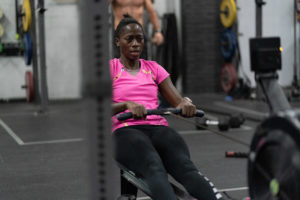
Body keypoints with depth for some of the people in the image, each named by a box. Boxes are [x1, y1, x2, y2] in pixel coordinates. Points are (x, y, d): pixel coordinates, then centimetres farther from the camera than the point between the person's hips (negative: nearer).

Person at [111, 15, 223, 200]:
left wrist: (186, 103, -12)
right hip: (126, 130, -3)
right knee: (155, 169, -38)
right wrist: (127, 105, -25)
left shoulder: (153, 68, 23)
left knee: (186, 167, -31)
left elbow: (178, 101, 13)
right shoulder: (111, 68, 12)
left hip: (158, 128, 3)